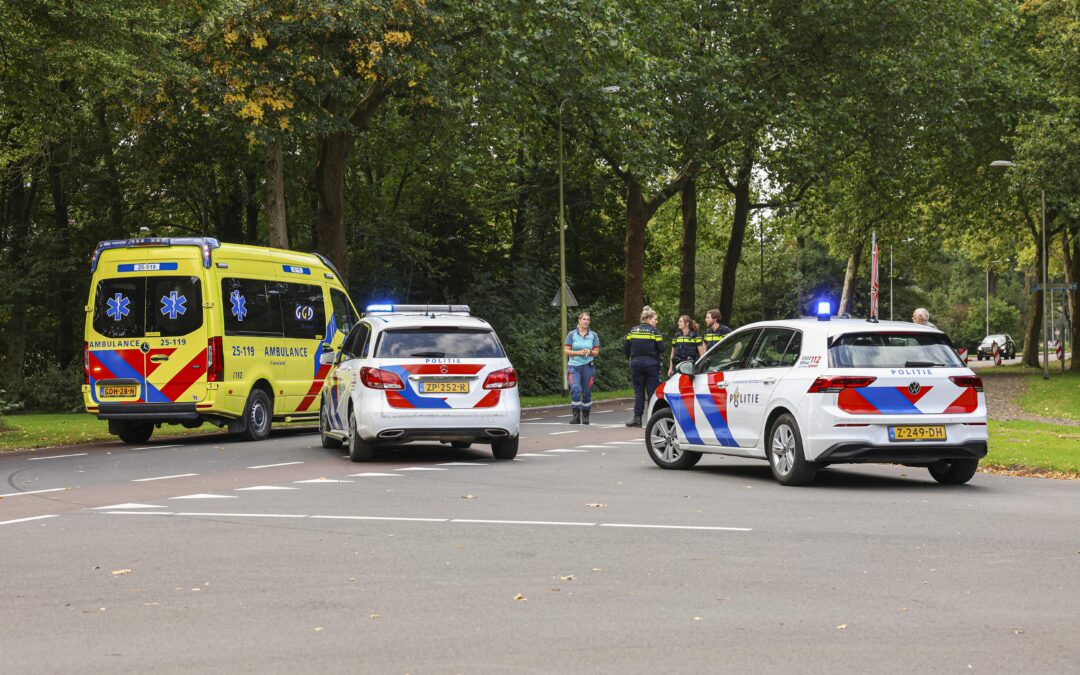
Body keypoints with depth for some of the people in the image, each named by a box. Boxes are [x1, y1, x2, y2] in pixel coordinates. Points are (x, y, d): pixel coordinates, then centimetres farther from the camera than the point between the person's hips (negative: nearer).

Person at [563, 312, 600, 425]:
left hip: (588, 366, 2)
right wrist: (579, 353, -14)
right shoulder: (572, 334, 3)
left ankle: (585, 416, 17)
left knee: (587, 392, 3)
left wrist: (589, 352, -13)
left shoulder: (593, 335, 8)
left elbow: (596, 352, 9)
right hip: (574, 366, -2)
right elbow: (566, 351, 0)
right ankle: (575, 415, -14)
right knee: (575, 389, -19)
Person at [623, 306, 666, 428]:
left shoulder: (633, 331, 5)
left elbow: (625, 348, 5)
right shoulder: (654, 331, -6)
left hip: (636, 363, 3)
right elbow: (661, 348, -9)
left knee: (638, 391, 7)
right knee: (652, 390, 3)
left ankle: (637, 418, 1)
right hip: (651, 363, -3)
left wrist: (631, 358, 20)